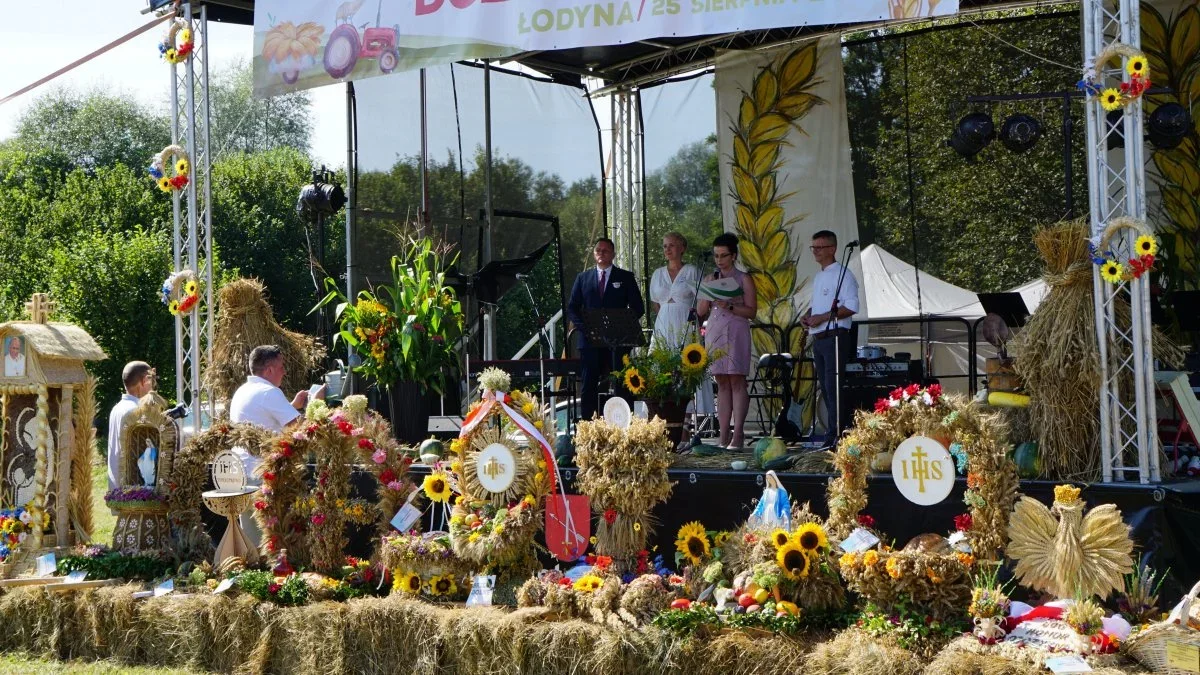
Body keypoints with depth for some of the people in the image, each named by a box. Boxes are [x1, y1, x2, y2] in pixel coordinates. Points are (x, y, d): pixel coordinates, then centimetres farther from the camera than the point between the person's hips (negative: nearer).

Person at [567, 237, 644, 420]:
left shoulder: (626, 277, 9)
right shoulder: (583, 278, 15)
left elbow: (638, 308, 6)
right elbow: (572, 307, 13)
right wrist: (583, 326, -4)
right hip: (590, 340, 2)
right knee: (589, 387, -2)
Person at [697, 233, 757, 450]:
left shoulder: (743, 279, 2)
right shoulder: (710, 279, 14)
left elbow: (751, 311, -3)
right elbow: (700, 310, 12)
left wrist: (730, 306, -16)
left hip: (736, 332, -4)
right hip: (714, 332, 4)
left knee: (737, 381, -7)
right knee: (722, 383, 4)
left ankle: (737, 435, -9)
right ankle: (724, 436, 3)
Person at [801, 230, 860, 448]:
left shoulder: (842, 274, -8)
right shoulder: (818, 277, 20)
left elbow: (851, 307, -16)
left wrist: (822, 317, -19)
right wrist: (807, 314, 9)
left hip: (835, 338, -9)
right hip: (818, 338, 9)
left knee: (833, 387, -12)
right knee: (825, 388, 9)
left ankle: (834, 434, -13)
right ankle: (838, 431, 14)